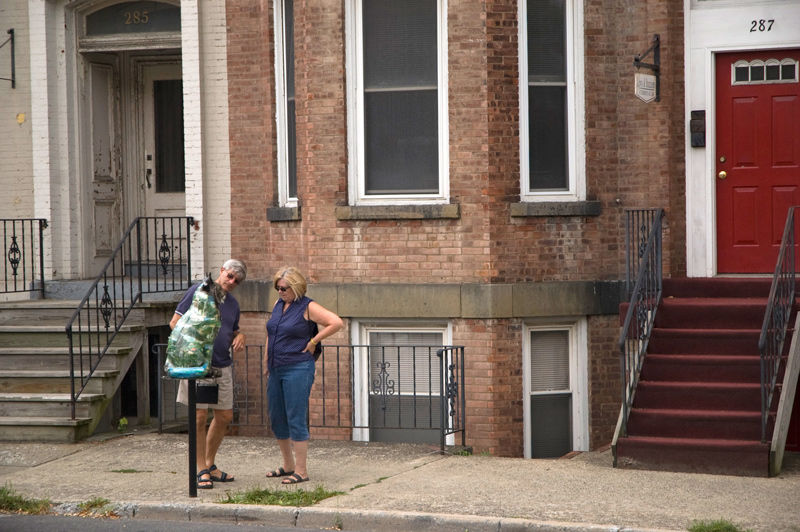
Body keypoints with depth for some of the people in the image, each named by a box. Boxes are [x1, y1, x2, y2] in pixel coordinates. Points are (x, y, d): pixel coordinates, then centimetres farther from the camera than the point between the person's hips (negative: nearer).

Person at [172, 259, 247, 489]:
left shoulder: (233, 304, 15)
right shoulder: (198, 292, -4)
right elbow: (175, 322, -4)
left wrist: (240, 336, 4)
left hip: (223, 366, 7)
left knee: (224, 416, 10)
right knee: (200, 415, -6)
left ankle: (210, 465, 25)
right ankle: (202, 470, 2)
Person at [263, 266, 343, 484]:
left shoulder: (308, 307, -9)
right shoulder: (278, 304, 12)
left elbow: (336, 322, -17)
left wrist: (313, 341, -12)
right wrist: (266, 361, 19)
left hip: (298, 369, -8)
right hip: (276, 370, 8)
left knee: (296, 419, -8)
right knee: (277, 419, 12)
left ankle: (301, 471, -5)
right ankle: (289, 465, 25)